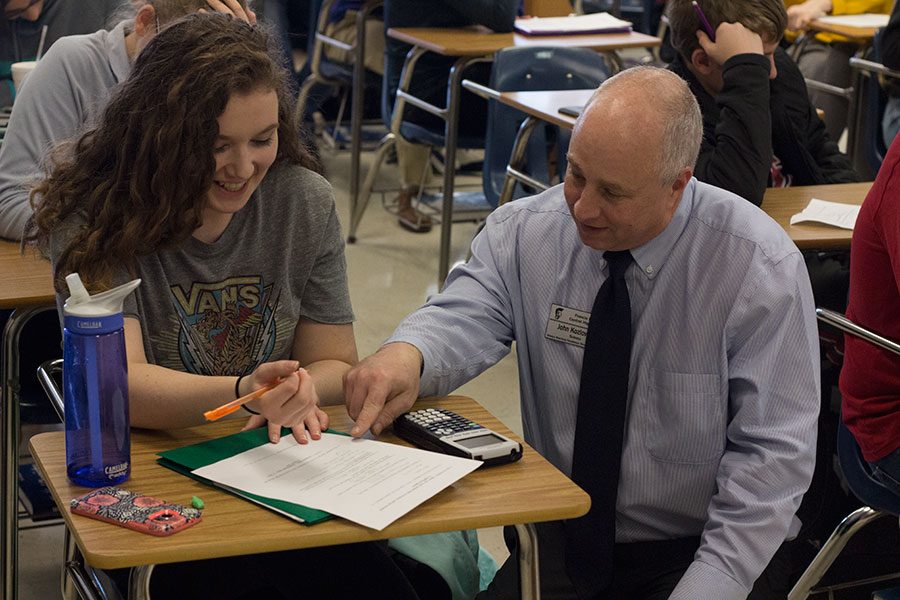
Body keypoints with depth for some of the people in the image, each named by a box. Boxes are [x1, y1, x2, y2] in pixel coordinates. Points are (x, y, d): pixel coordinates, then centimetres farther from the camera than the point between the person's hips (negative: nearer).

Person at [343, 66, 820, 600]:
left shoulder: (763, 268, -14)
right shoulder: (524, 230, -3)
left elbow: (771, 455, -13)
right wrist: (406, 353, -38)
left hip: (697, 550, -2)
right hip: (560, 541, 3)